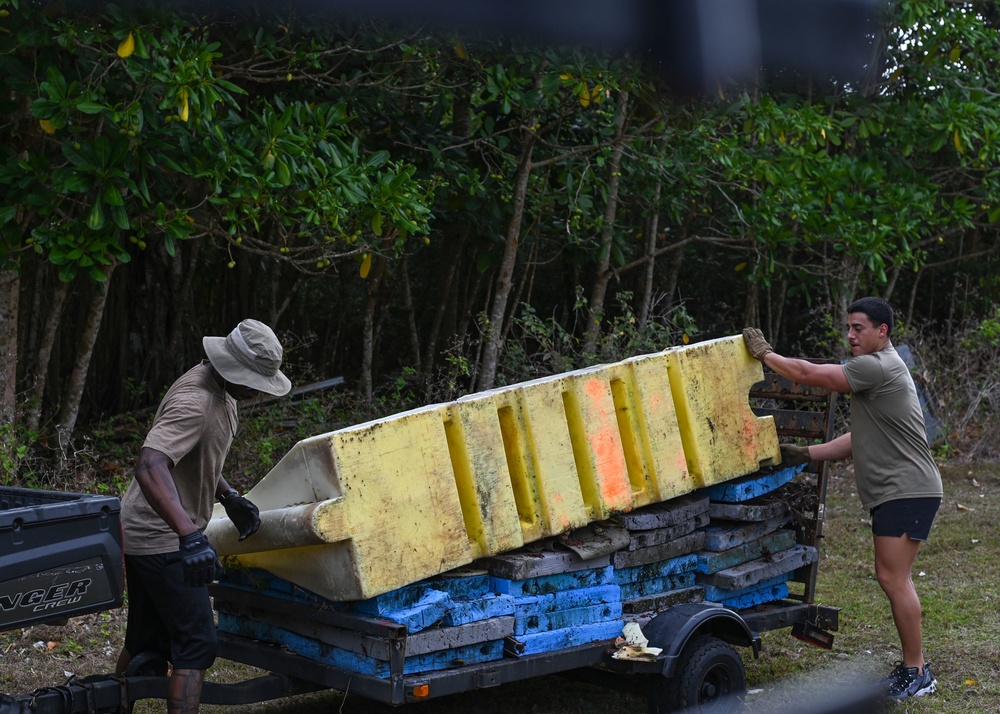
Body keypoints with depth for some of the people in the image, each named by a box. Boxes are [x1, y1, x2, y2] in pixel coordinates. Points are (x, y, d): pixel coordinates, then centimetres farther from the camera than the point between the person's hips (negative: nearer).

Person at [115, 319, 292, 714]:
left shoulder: (220, 389, 8)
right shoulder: (194, 402, -25)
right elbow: (150, 466, -39)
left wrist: (230, 497, 10)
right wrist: (190, 536, -48)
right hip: (163, 540, -10)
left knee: (144, 642, 18)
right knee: (196, 644, -9)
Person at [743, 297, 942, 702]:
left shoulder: (877, 367, -14)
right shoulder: (880, 371, 21)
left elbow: (807, 374, -16)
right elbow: (860, 440, 22)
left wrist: (764, 353, -3)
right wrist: (806, 455, 16)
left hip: (907, 490, -11)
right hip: (893, 491, 11)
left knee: (894, 578, -11)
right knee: (891, 577, 12)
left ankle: (917, 675, -5)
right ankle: (911, 667, 19)